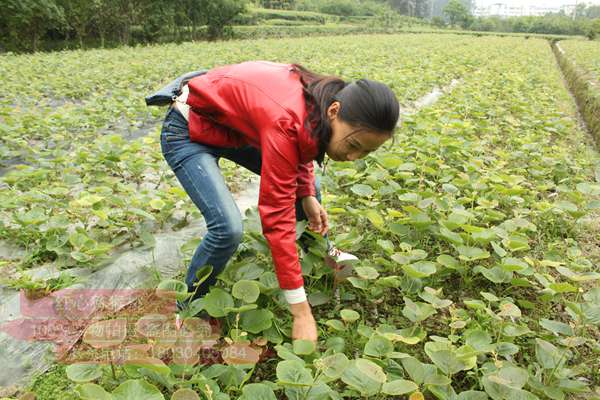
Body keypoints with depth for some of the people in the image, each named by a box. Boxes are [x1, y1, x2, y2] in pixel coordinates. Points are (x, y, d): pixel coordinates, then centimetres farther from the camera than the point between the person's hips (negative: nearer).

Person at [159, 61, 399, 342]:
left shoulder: (322, 100, -16)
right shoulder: (286, 121, -40)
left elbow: (301, 153, 6)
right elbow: (277, 218, -38)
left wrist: (308, 196, -10)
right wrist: (301, 312, -34)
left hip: (235, 126, 8)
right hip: (188, 131, -7)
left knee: (307, 188, 8)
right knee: (228, 227, -25)